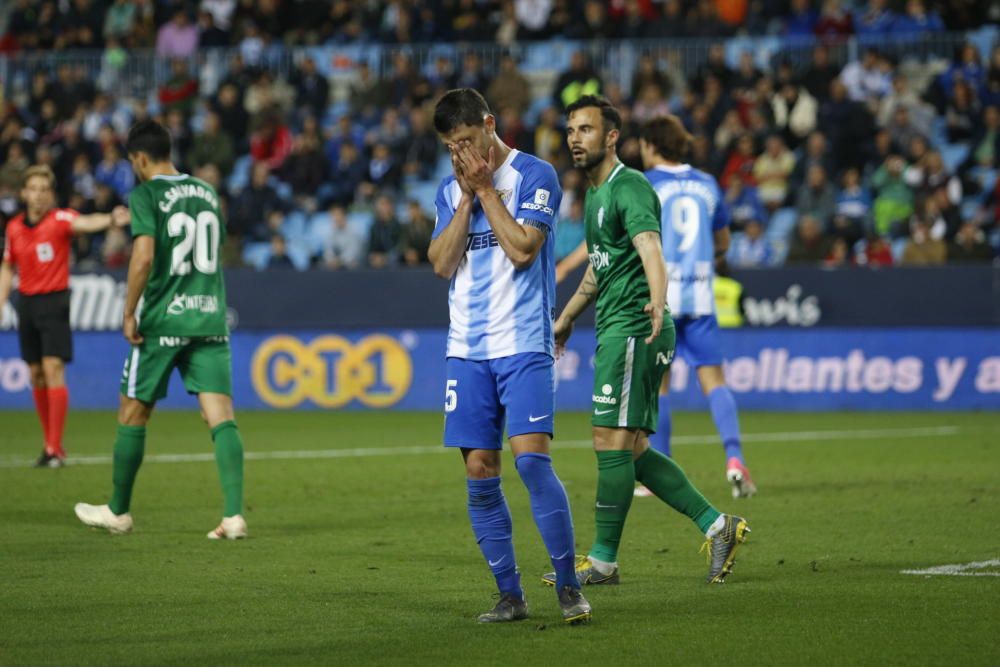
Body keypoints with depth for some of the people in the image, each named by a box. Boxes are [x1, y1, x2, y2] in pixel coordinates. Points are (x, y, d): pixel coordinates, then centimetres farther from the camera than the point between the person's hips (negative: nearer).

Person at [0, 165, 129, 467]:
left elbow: (84, 223, -30)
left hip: (54, 301, -5)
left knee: (53, 369, -12)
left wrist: (111, 219, -51)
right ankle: (50, 443, 16)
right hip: (27, 303, 5)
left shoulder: (60, 219, -8)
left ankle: (55, 449, -12)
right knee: (36, 374, 7)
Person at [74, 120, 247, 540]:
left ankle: (118, 512, 21)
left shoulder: (146, 195, -7)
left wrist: (129, 313, -11)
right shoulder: (207, 193, 13)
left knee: (132, 415, 10)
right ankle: (234, 515, -15)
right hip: (210, 317, 5)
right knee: (221, 418, -3)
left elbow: (144, 256, -18)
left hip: (163, 320, -5)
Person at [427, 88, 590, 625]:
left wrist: (485, 189, -9)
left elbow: (522, 249, -15)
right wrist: (467, 195, -4)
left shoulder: (535, 176, -3)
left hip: (523, 344, -5)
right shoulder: (451, 189, 13)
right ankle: (510, 594, 9)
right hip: (467, 349, 5)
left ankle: (568, 586, -10)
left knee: (531, 457, -17)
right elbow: (442, 263, 2)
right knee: (479, 473, 1)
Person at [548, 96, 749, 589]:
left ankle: (603, 560, -1)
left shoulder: (629, 188, -12)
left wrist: (657, 302, -48)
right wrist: (567, 317, 44)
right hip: (615, 331, 10)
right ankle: (716, 526, 12)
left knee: (612, 443, -7)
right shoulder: (595, 195, 19)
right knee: (631, 452, 9)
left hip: (632, 328, -10)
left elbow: (649, 248, -30)